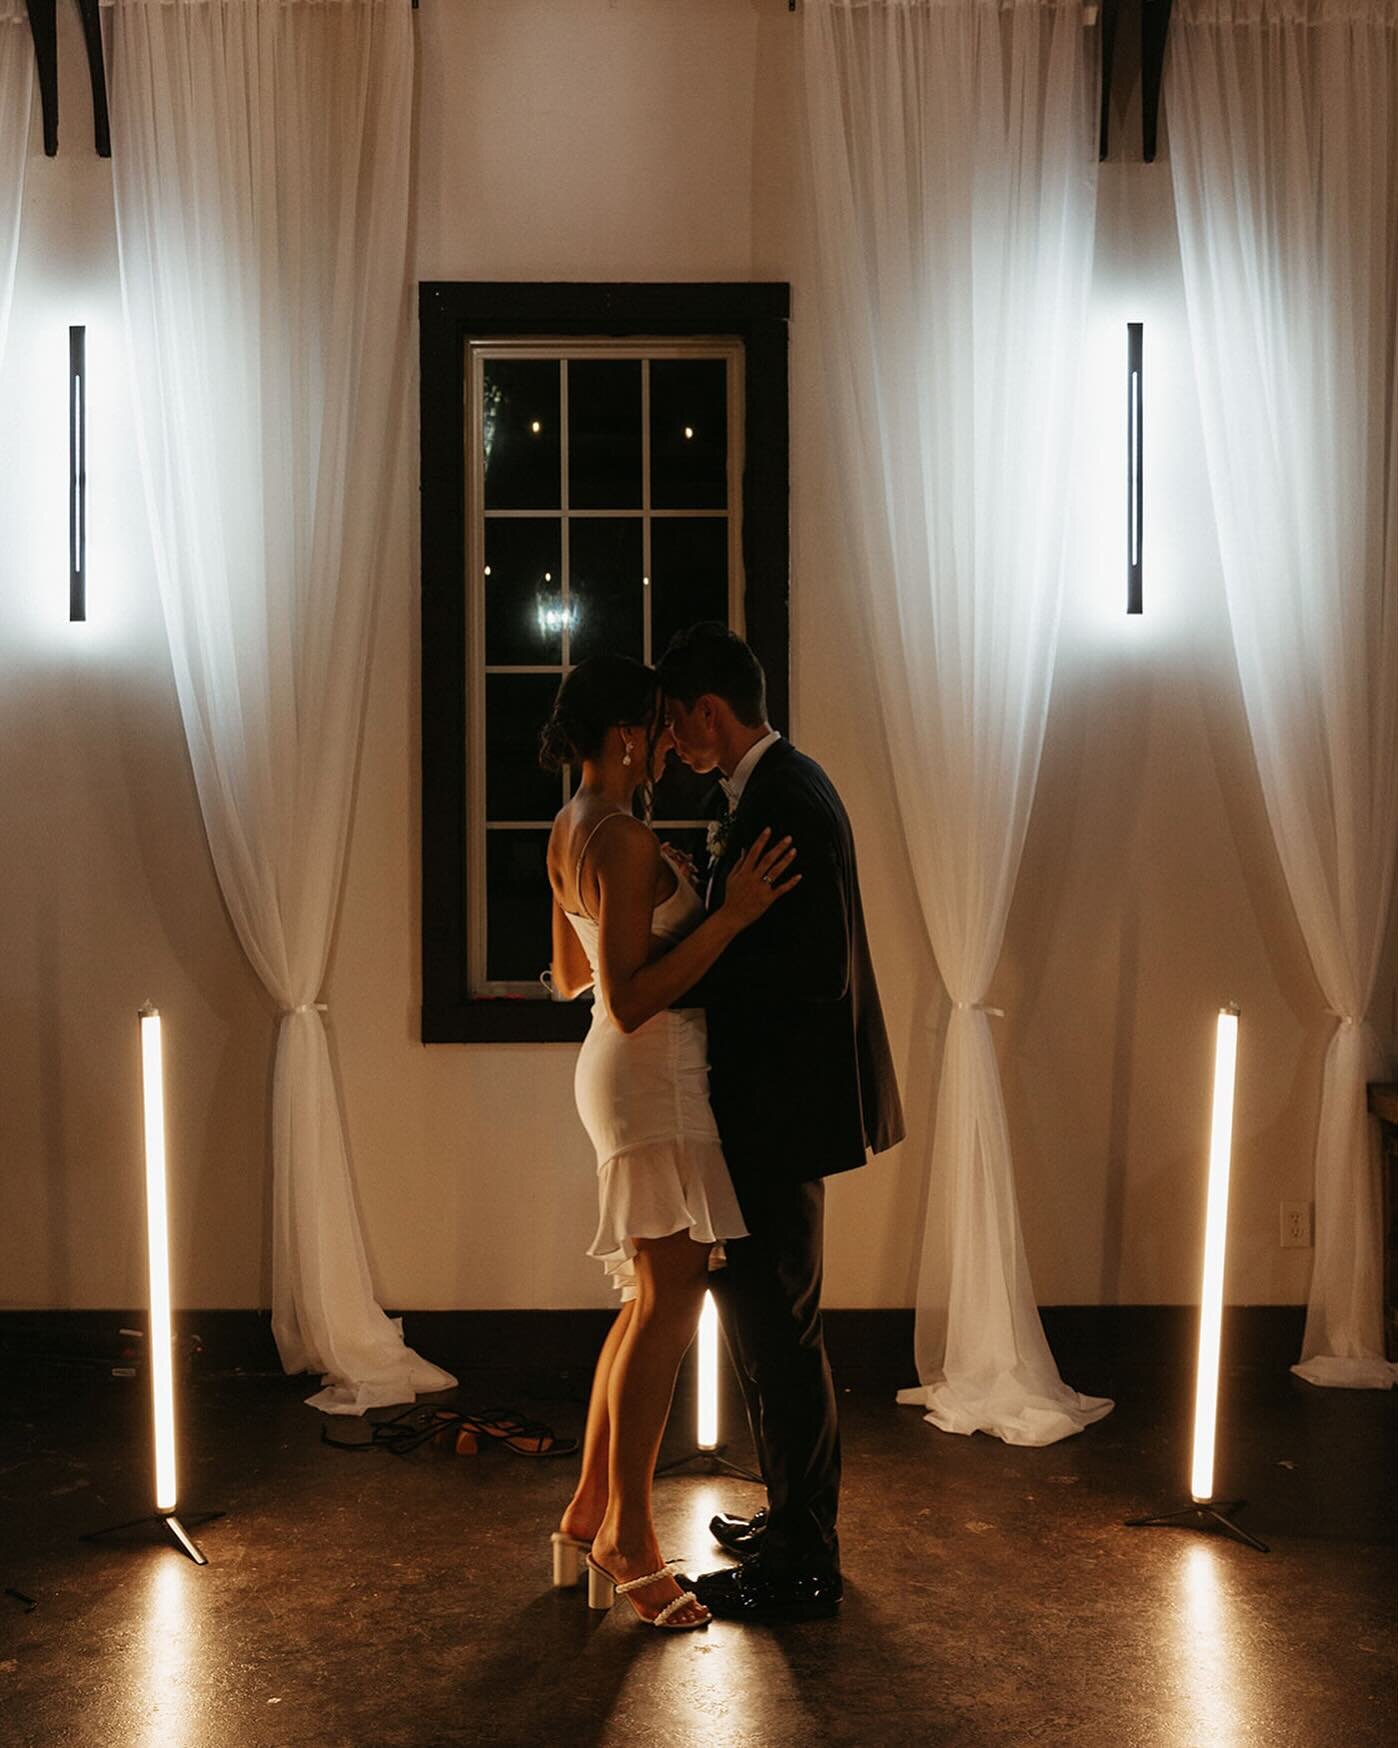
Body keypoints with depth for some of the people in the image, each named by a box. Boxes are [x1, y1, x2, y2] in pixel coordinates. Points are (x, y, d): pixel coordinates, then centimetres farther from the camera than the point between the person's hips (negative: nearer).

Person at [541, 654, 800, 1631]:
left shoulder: (571, 830, 12)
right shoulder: (625, 841, -19)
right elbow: (631, 1000, -24)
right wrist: (730, 915, -24)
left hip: (623, 1073, 11)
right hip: (656, 1074, -11)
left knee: (658, 1298, 14)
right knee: (672, 1299, -5)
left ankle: (589, 1516, 21)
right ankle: (627, 1537, 3)